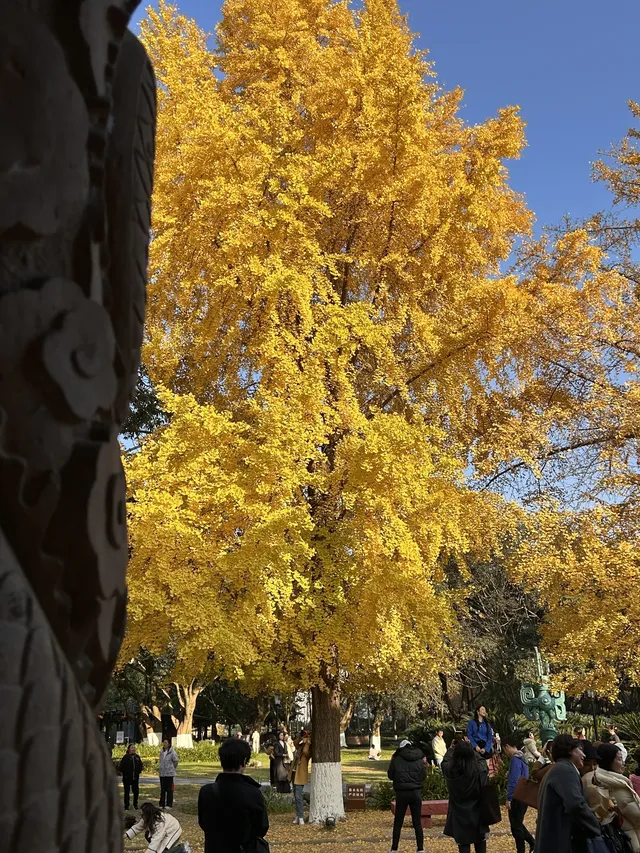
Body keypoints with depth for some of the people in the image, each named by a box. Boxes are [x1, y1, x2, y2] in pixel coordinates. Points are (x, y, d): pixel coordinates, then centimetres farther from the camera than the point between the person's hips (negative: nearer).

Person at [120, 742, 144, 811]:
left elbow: (140, 765, 17)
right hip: (127, 778, -4)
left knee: (136, 791, 9)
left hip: (135, 778, 4)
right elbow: (121, 766, -8)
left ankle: (135, 804, 26)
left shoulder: (137, 757, 8)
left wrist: (139, 771, 5)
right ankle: (126, 806, 9)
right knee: (127, 792, 2)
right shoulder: (125, 757, -7)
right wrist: (124, 773, -12)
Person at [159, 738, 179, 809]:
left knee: (169, 789, -1)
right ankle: (162, 804, 20)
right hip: (162, 774, 6)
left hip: (170, 774, -6)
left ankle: (169, 804, 5)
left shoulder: (172, 752, -13)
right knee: (162, 790, 12)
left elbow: (175, 761, -8)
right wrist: (162, 768, 12)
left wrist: (172, 768, 3)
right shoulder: (161, 752, 8)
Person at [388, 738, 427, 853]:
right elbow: (423, 776, 1)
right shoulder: (419, 759, -1)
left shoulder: (396, 760, -6)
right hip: (416, 793, 1)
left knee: (398, 822, 10)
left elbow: (390, 775, 1)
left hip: (401, 793, -1)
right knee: (417, 822, 10)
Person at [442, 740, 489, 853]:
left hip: (459, 815, -1)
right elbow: (482, 760, 7)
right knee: (480, 844, 18)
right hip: (477, 813, 1)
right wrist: (470, 748, 22)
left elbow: (445, 761, 8)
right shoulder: (480, 769, -17)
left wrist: (453, 748, 24)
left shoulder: (450, 770, -17)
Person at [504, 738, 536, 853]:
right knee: (518, 824, 20)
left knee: (516, 827, 2)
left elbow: (513, 781, -24)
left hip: (517, 798, -9)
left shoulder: (515, 760, -19)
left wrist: (508, 799, -19)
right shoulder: (522, 757, 11)